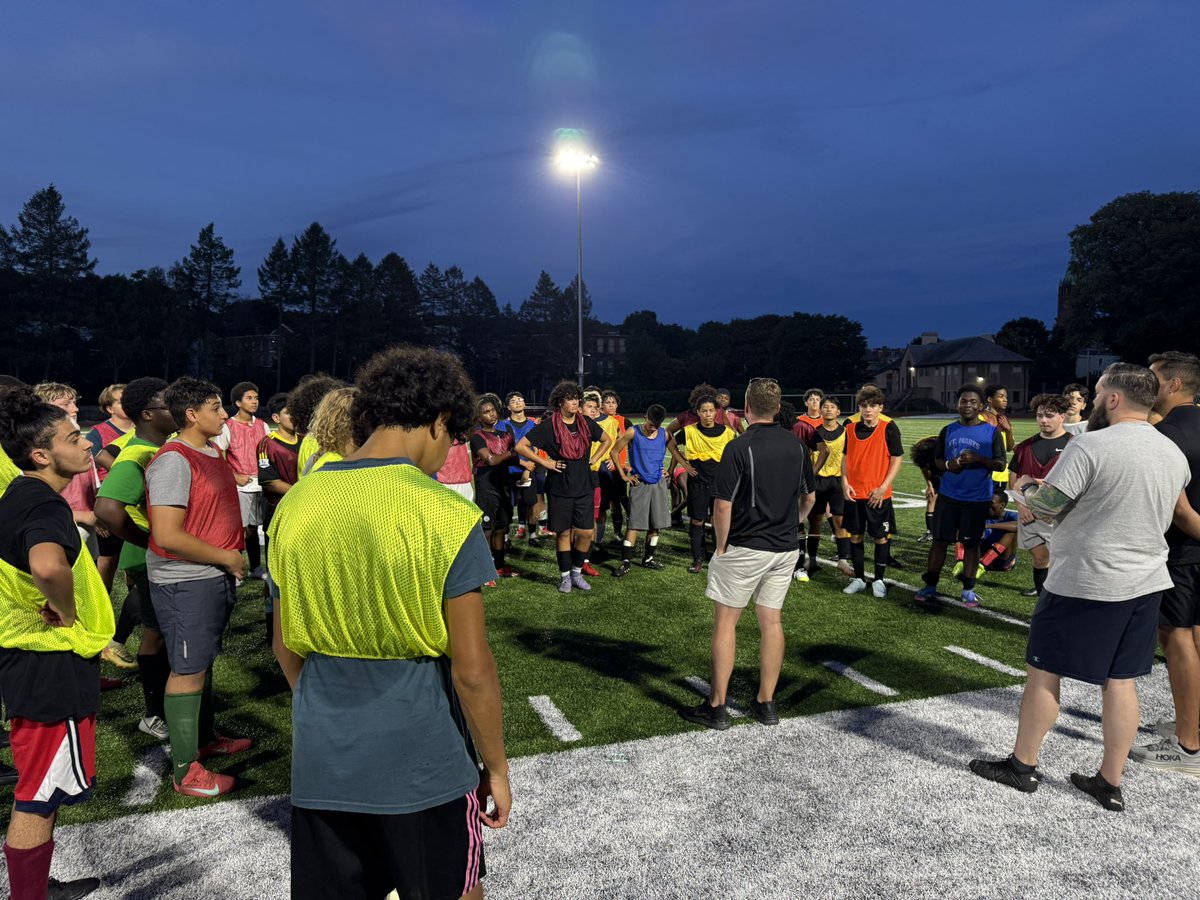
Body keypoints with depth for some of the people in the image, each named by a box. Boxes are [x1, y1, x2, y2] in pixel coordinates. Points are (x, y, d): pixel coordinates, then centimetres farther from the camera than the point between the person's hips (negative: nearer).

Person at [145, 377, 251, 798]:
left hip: (215, 576, 9)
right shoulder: (174, 461, -19)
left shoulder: (213, 453, 9)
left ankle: (205, 738, 37)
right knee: (187, 670, 0)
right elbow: (168, 535, -25)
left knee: (204, 661, 21)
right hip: (185, 582, -9)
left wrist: (236, 548, 12)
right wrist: (226, 557, -16)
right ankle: (184, 770, 11)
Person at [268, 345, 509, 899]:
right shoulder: (447, 516, -17)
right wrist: (496, 767, -2)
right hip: (423, 765, -4)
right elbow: (472, 670, -15)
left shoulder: (295, 505, -2)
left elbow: (286, 649, 7)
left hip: (321, 766, 4)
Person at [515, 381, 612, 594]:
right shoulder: (548, 425, -8)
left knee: (586, 532, 2)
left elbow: (607, 441, 20)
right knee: (563, 532, 5)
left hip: (584, 487, 3)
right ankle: (565, 576, 19)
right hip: (559, 489, -3)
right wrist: (545, 462, -11)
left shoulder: (586, 423, 4)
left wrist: (593, 459, 7)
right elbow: (521, 447, -10)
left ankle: (577, 573, 21)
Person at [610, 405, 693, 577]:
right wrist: (623, 475, -3)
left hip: (658, 483, 4)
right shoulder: (632, 433, -9)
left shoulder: (664, 434, 2)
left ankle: (649, 558, 22)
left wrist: (691, 469, 1)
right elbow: (614, 452, -3)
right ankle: (626, 562, -3)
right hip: (639, 484, -4)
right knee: (634, 523, -8)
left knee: (656, 524, 8)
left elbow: (676, 453, 12)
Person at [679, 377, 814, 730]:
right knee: (771, 621, 12)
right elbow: (808, 498, 13)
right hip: (786, 549, 6)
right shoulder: (797, 446, 4)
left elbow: (723, 506, -16)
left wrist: (721, 546, -3)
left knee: (725, 621, 4)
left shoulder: (739, 448, -16)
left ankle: (716, 707, 9)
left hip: (744, 549, -6)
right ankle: (766, 703, 21)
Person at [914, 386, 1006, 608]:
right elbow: (937, 459, 12)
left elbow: (1001, 464, -5)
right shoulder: (948, 431, 5)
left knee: (971, 543, 6)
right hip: (948, 496, 3)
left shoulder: (992, 432, -4)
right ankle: (930, 586, 15)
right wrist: (948, 464, -11)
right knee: (939, 540, 5)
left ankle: (968, 590, 16)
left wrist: (978, 459, -22)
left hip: (978, 499, -2)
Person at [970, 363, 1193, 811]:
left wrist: (1025, 486, 4)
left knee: (1044, 671, 7)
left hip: (1085, 584, -7)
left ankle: (1022, 765, 19)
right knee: (1120, 681, 13)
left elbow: (1045, 508, -17)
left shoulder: (1091, 446, -19)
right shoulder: (1175, 454, 7)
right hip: (1146, 583, 7)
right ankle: (1110, 783, 21)